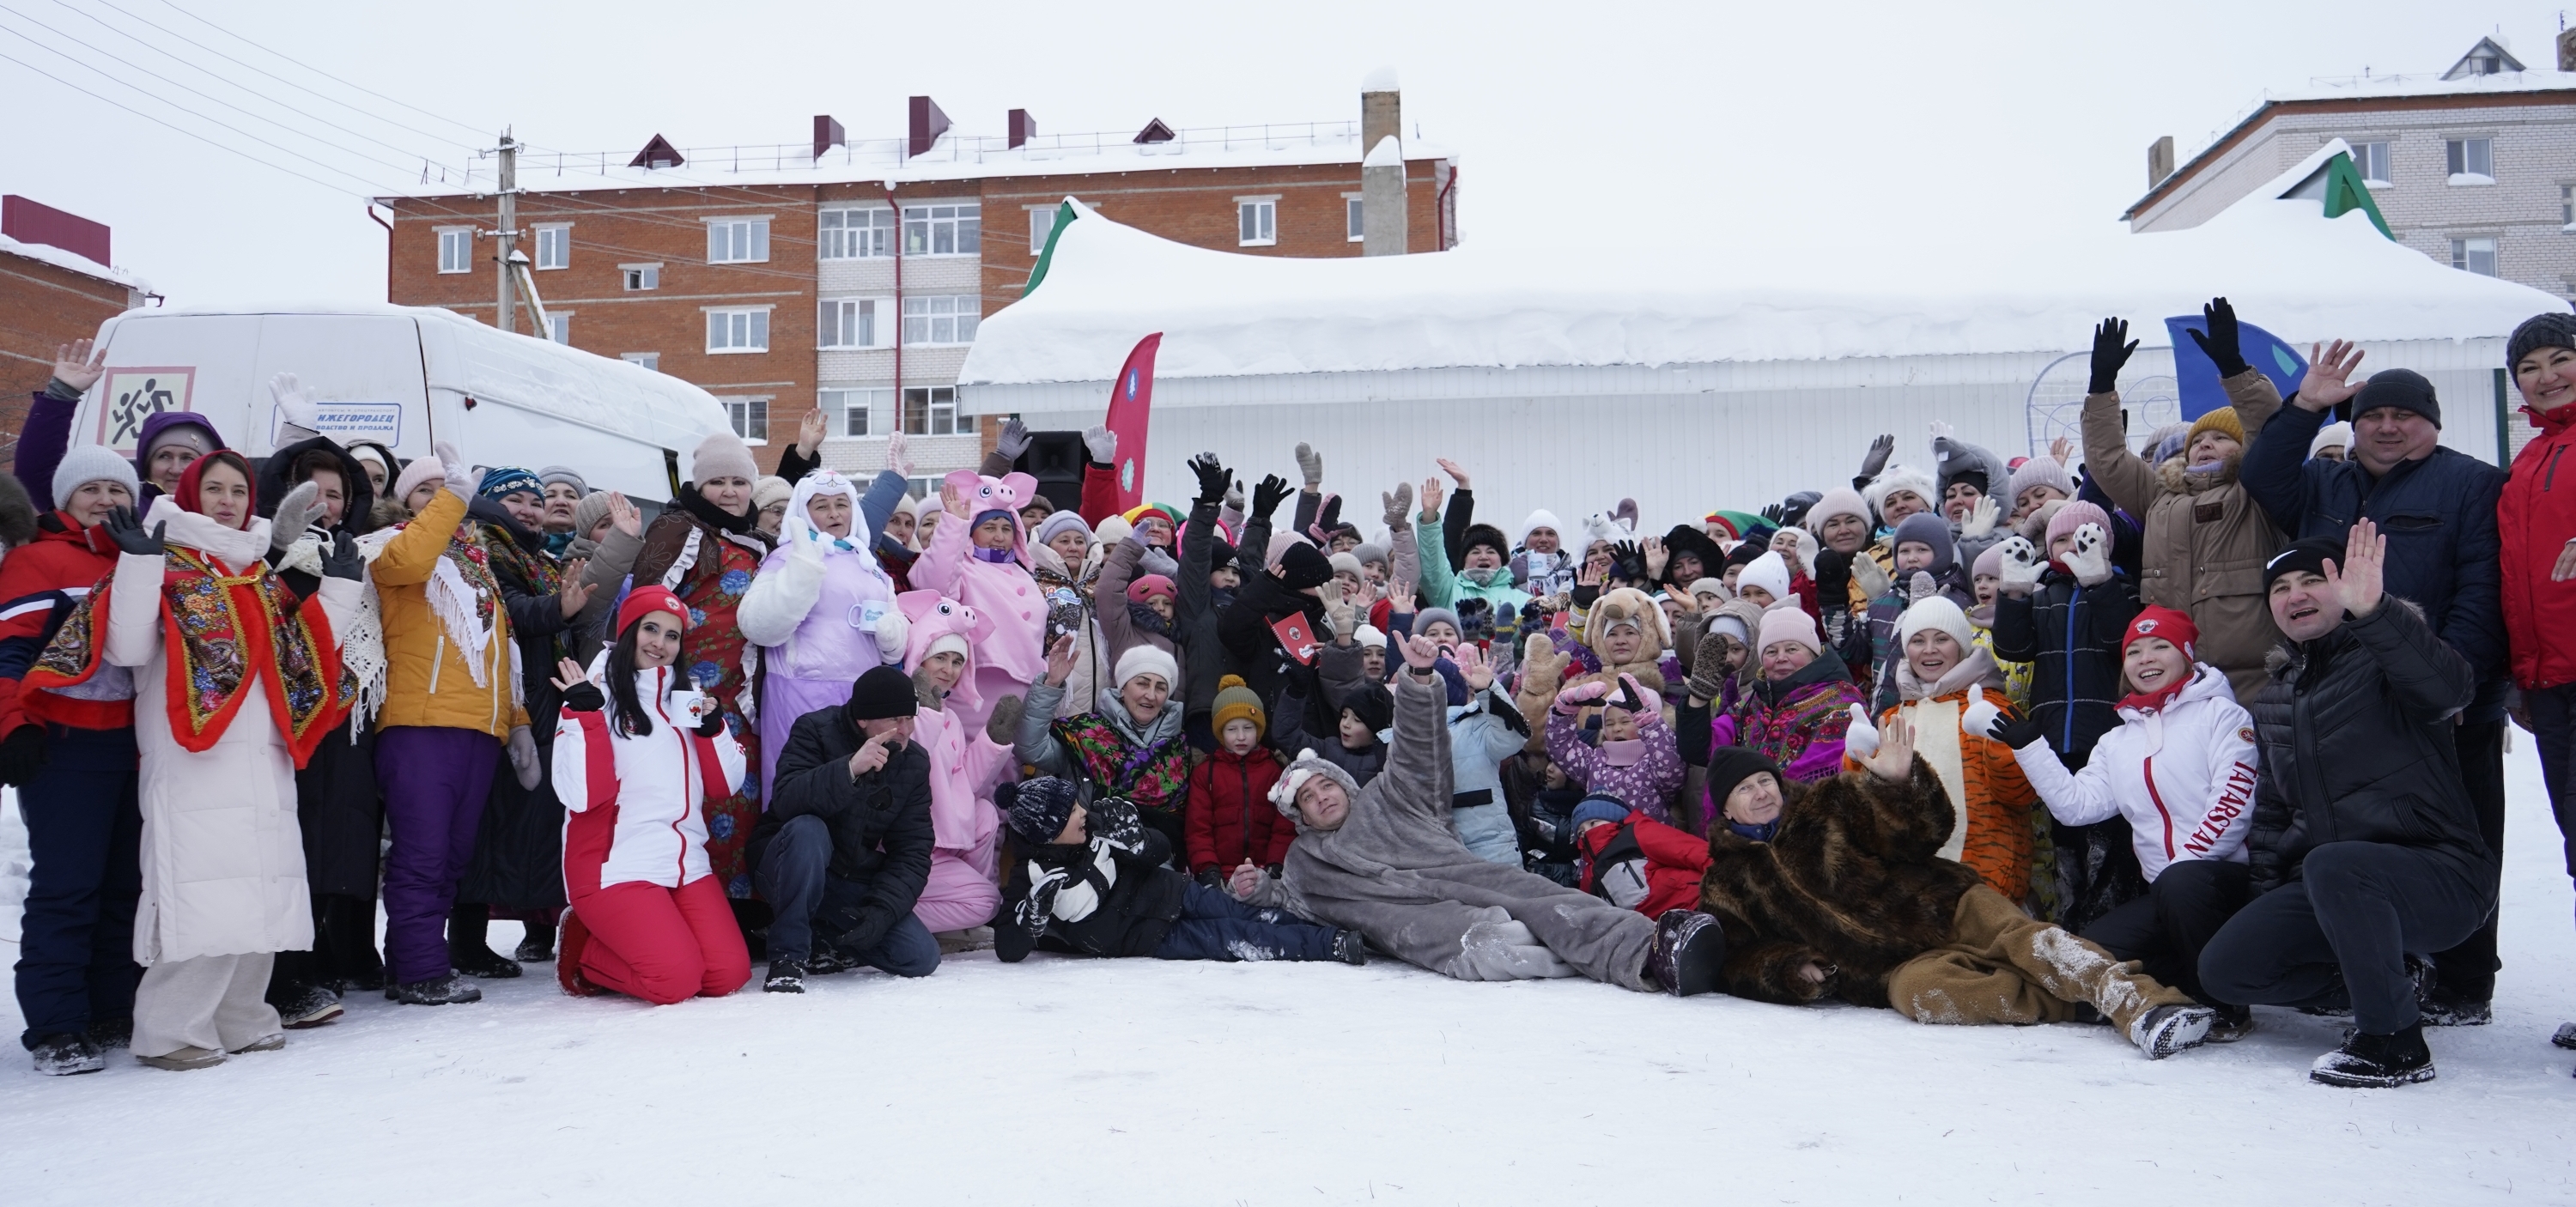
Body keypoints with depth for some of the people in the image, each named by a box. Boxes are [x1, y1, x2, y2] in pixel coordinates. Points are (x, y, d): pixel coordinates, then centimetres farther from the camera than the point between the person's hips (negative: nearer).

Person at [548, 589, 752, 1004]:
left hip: (687, 864, 6)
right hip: (616, 867, -6)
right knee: (676, 980, -20)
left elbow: (724, 785, 10)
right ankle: (583, 952, 9)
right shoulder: (598, 696, -3)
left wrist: (712, 726, -4)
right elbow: (583, 794, -15)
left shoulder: (686, 699, 14)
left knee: (729, 975, -9)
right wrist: (584, 713, -19)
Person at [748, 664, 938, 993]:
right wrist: (849, 769, -42)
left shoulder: (915, 763, -2)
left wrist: (882, 910, -20)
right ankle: (788, 954, -21)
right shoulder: (816, 730, -12)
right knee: (808, 830, -37)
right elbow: (786, 802, -29)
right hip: (791, 869, -3)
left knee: (921, 958, -15)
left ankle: (821, 941, 7)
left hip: (857, 886, 4)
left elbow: (913, 852, -5)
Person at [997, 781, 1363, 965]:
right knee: (1233, 937, -18)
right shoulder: (1034, 882, -14)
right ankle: (1332, 945, -20)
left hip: (1168, 893, 5)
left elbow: (1161, 852, 1)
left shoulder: (1094, 828, -4)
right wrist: (1037, 908, -35)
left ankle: (1331, 932, -6)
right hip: (1149, 938, -5)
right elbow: (1008, 950, -18)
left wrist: (1133, 839, -22)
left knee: (1246, 915, -10)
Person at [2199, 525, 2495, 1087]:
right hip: (2330, 886, 7)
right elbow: (2273, 809, 21)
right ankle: (2384, 985, 9)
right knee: (2225, 966, -10)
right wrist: (2263, 901, 11)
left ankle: (2397, 1043, -21)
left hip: (2439, 876, -7)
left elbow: (2449, 688, -32)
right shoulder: (2276, 698, 16)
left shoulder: (2384, 659, -7)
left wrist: (2372, 612, -44)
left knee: (2330, 864, -38)